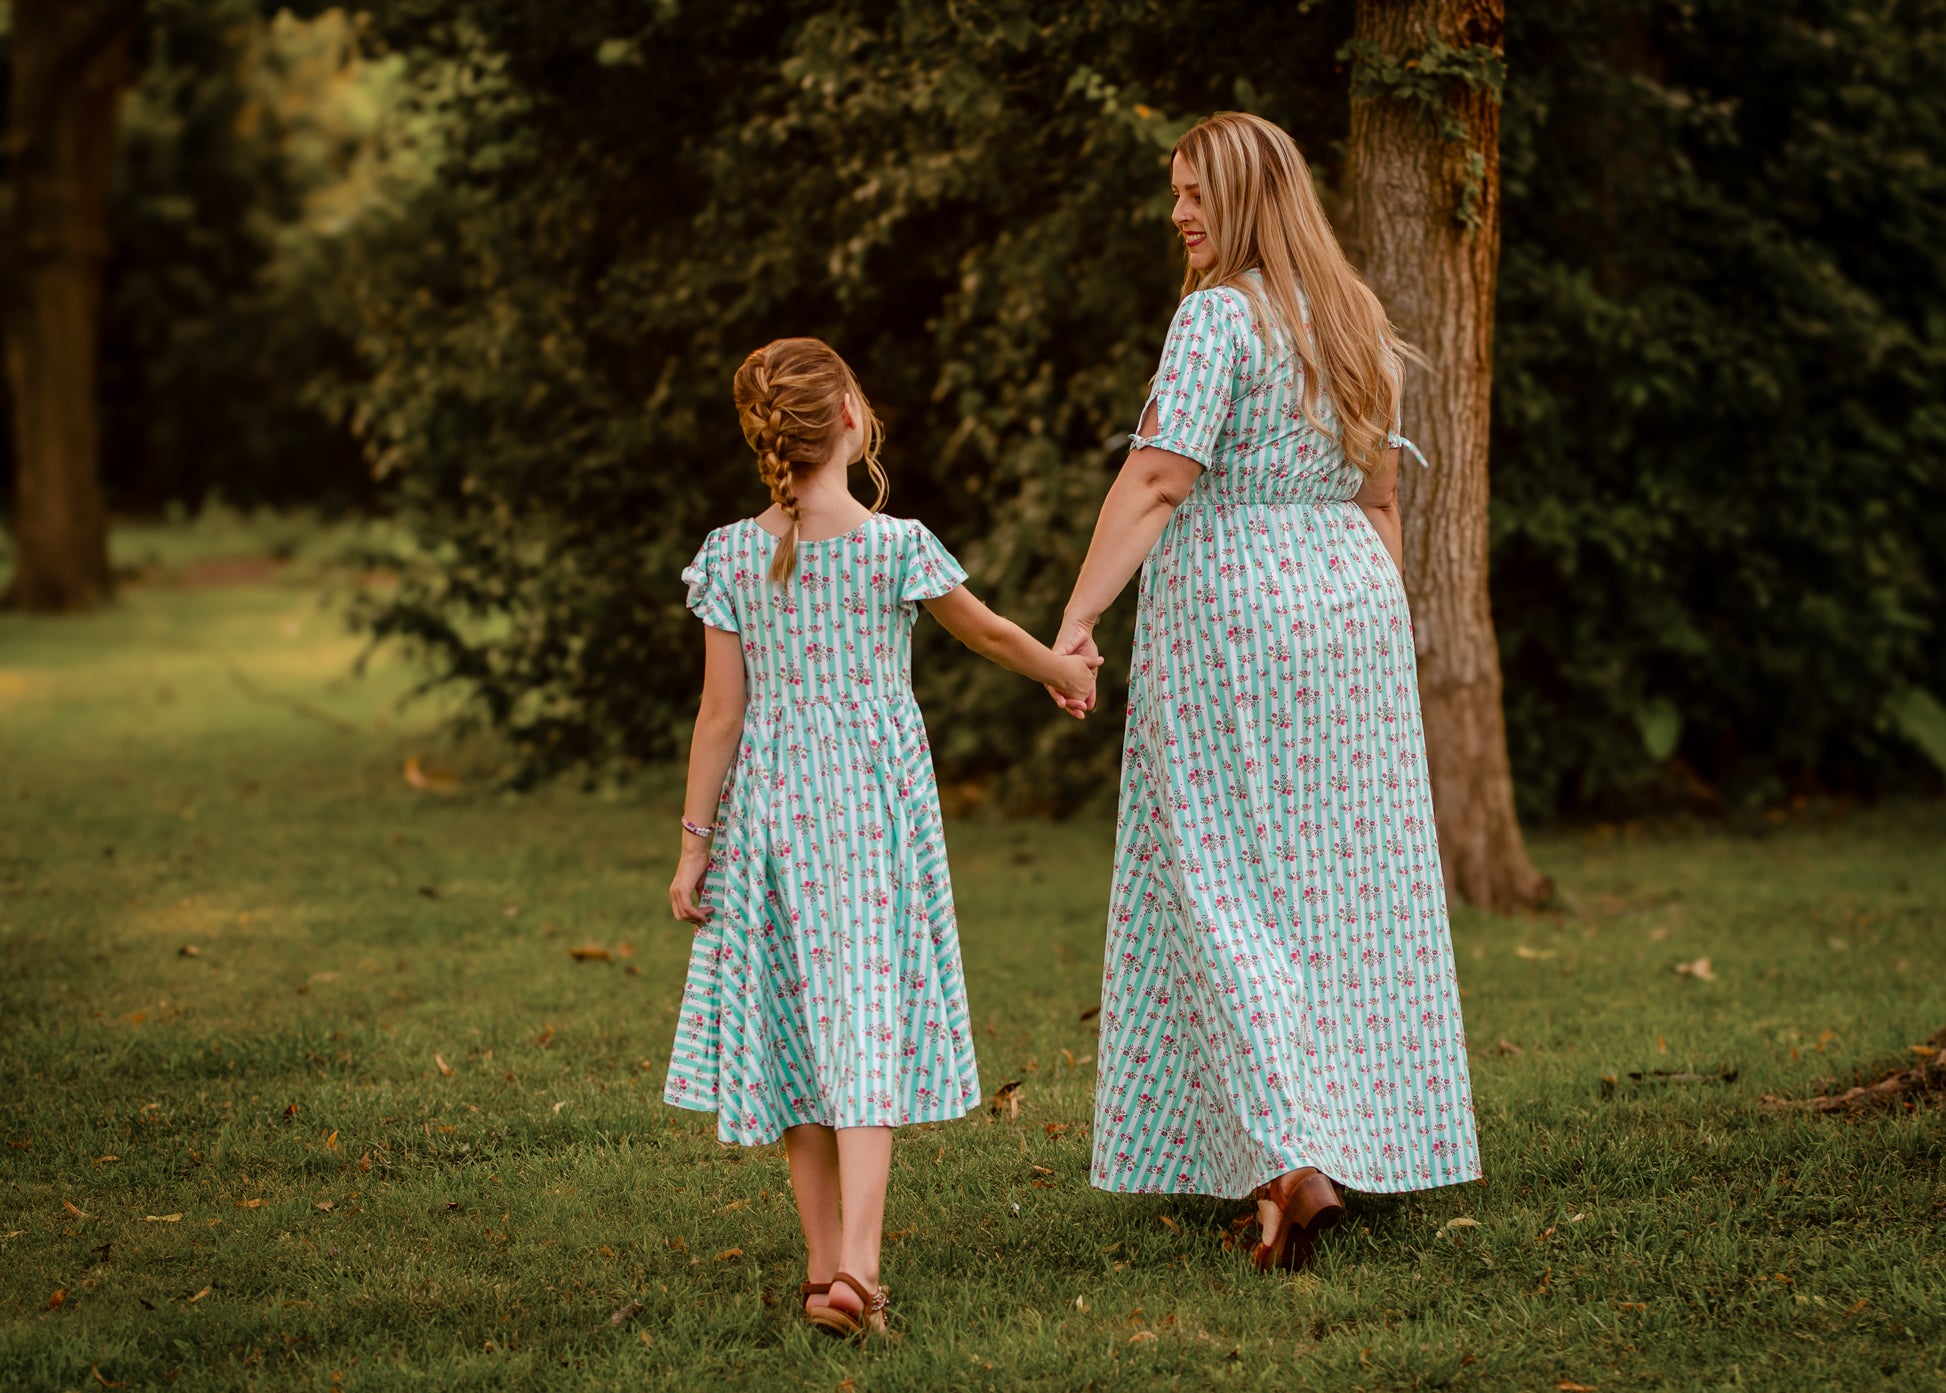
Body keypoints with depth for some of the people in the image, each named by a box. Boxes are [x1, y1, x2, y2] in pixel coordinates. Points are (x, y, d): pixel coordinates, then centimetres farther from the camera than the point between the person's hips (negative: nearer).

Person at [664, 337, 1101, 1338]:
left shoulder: (731, 558, -3)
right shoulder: (897, 546, -8)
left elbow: (720, 715, -3)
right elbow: (988, 633, 8)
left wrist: (695, 842, 4)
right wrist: (1067, 674, 27)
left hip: (771, 811, 2)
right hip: (875, 806, -2)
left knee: (797, 1032, 11)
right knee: (866, 1026, -5)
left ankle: (827, 1263, 17)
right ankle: (855, 1265, -17)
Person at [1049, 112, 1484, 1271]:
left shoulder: (1220, 316, -12)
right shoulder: (1355, 319, 12)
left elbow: (1156, 481, -21)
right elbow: (1379, 495, 14)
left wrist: (1077, 620, -24)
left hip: (1229, 604, -7)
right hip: (1352, 598, 7)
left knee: (1227, 883, -4)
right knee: (1351, 877, 12)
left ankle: (1292, 1159, -15)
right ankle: (1370, 1142, 17)